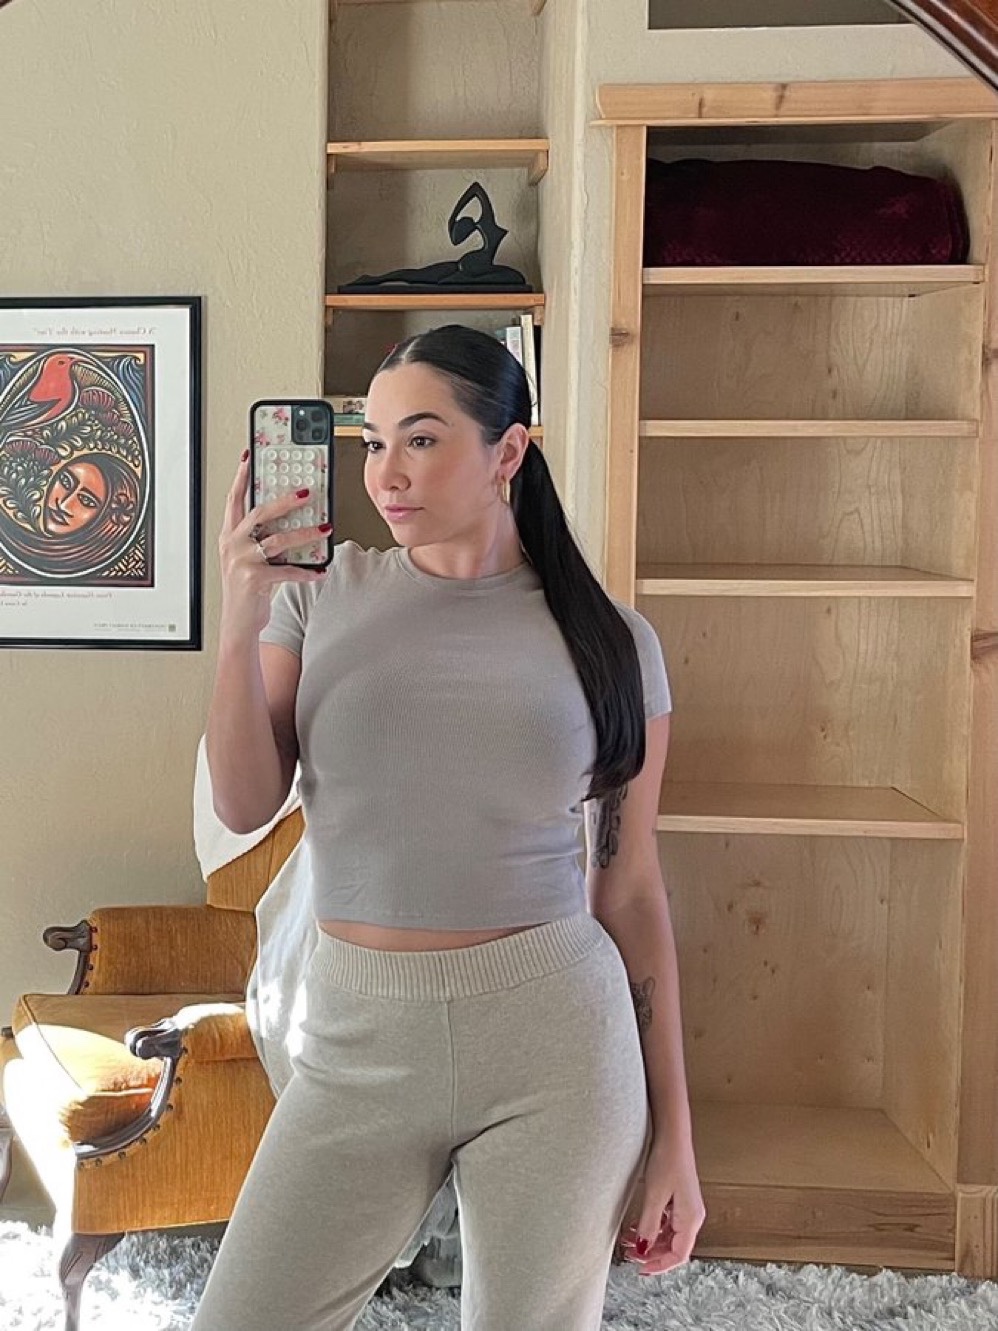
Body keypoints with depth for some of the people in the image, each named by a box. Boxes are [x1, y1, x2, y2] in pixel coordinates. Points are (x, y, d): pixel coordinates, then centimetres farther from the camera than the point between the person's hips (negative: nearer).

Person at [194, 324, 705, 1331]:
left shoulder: (608, 640, -1)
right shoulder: (321, 594, 2)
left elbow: (631, 890, 2)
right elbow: (244, 807, -3)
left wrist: (673, 1136, 2)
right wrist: (237, 627, -17)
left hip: (554, 1034, -1)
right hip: (357, 1040, 2)